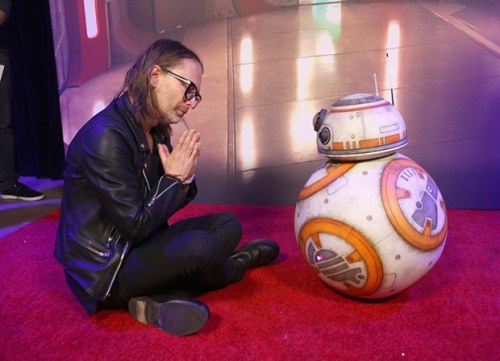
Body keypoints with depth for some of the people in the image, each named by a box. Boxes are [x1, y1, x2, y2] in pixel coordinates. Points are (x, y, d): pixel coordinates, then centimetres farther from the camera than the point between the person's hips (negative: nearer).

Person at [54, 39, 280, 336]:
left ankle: (163, 298, -14)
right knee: (198, 246, -31)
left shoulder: (156, 132, 5)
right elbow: (136, 225, -24)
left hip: (140, 247, 9)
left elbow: (160, 208, 9)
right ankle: (234, 266, 7)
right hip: (105, 268, -9)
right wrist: (175, 179, -13)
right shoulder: (105, 136, -23)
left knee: (228, 224, 7)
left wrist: (184, 177, -10)